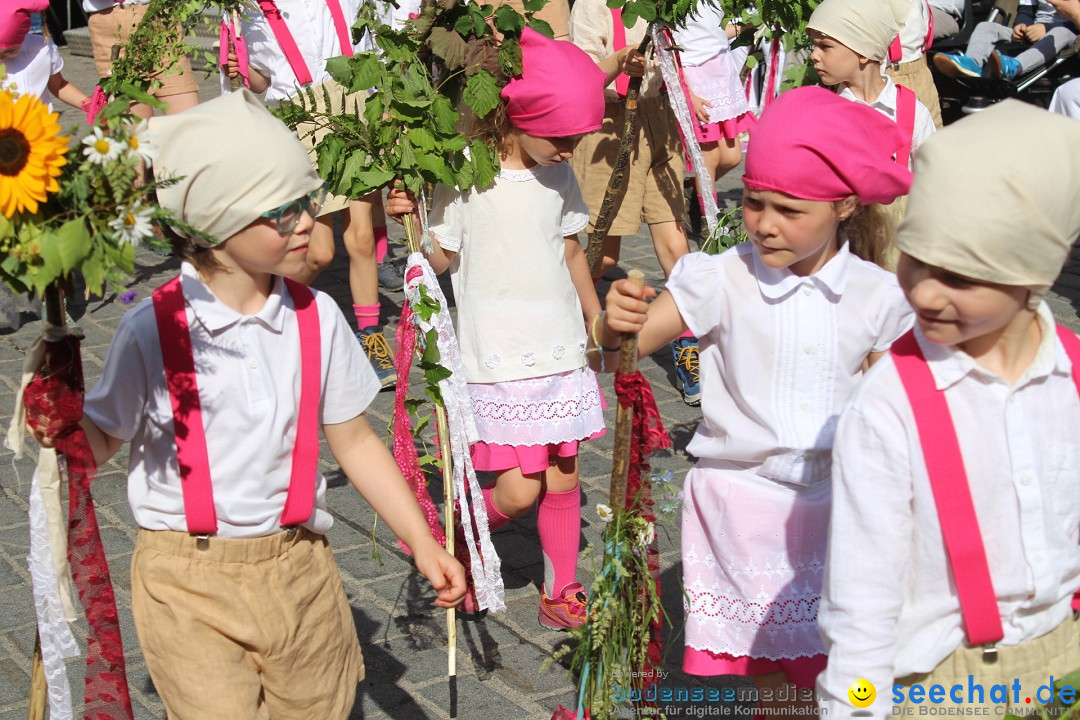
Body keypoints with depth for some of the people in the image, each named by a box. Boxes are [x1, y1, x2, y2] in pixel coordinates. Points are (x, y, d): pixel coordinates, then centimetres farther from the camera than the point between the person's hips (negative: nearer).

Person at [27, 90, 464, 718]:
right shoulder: (153, 329, -10)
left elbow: (353, 440, 6)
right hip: (188, 578, -3)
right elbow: (103, 442, 1)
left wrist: (422, 543, 3)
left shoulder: (316, 317, -2)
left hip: (297, 568, 3)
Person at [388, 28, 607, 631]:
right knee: (519, 490, -6)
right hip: (497, 361, -5)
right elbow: (442, 258, -7)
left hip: (561, 354, 5)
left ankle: (562, 593, 28)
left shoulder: (558, 176, 4)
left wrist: (598, 322, 24)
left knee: (563, 479, 10)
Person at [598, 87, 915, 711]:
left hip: (839, 501, 1)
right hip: (745, 494, -1)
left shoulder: (877, 295, -3)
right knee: (765, 665, 8)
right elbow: (621, 352, -13)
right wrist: (617, 326, -34)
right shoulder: (724, 280, -9)